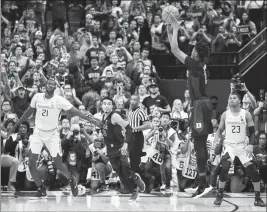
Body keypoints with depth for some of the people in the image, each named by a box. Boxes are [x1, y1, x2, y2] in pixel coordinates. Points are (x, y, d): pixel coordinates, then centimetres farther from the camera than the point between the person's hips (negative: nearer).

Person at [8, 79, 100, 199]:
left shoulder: (59, 100, -12)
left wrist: (90, 119, -26)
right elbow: (28, 112, 9)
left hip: (52, 134, -2)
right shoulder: (37, 97, -4)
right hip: (38, 133, 2)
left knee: (58, 164, -3)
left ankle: (71, 180, 28)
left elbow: (74, 111, -15)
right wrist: (15, 126, 13)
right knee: (31, 162, -9)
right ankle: (41, 190, 5)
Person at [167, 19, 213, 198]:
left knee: (199, 145, -11)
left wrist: (176, 30, -4)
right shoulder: (200, 64, 11)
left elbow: (175, 50, -14)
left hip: (200, 106, -10)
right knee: (201, 144, 13)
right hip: (202, 104, 10)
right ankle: (204, 181, 18)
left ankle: (203, 184, -13)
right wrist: (170, 32, 21)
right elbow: (175, 51, 22)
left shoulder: (195, 64, -14)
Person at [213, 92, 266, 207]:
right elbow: (220, 130, 10)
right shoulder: (225, 115, 1)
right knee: (224, 168, -20)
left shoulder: (246, 114, -2)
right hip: (229, 145, 0)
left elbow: (252, 131, 1)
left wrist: (251, 145, -12)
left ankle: (257, 198, 5)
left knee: (253, 170, -6)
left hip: (242, 146, 0)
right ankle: (220, 195, -6)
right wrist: (217, 142, -7)